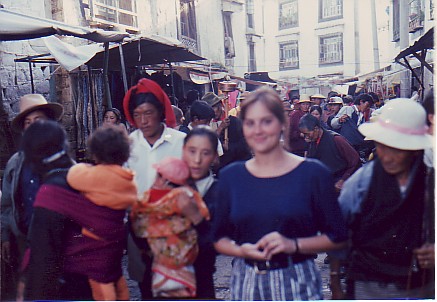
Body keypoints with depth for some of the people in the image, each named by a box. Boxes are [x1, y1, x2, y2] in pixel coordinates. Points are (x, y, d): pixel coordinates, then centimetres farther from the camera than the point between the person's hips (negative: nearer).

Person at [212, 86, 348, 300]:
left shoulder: (313, 173, -4)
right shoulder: (230, 177, 4)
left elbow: (338, 237, -1)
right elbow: (219, 238, 9)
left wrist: (293, 244, -15)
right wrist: (241, 250, -11)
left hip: (296, 283, -2)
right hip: (245, 284, 2)